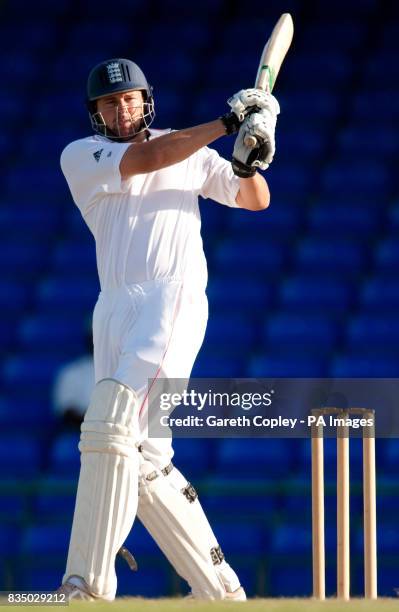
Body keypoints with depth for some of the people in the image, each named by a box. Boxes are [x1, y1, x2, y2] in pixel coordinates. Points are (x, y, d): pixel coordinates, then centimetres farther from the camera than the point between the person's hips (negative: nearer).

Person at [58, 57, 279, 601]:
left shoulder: (191, 150, 15)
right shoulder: (81, 157, 10)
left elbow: (255, 200, 20)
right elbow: (150, 159, -6)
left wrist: (250, 162, -3)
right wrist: (228, 123, -7)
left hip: (174, 298, -3)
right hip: (116, 307, 3)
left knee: (109, 429, -20)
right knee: (143, 463, 1)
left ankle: (87, 586, -25)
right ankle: (218, 588, 12)